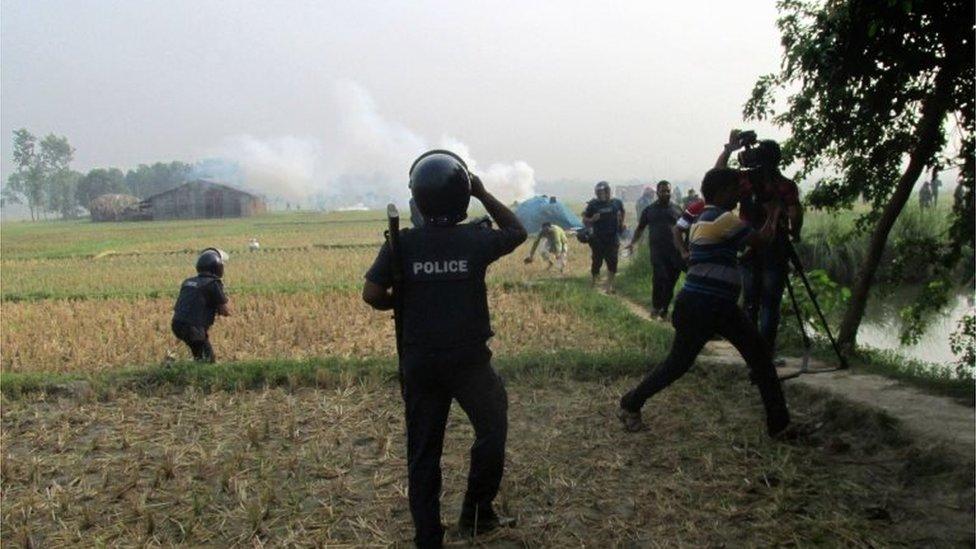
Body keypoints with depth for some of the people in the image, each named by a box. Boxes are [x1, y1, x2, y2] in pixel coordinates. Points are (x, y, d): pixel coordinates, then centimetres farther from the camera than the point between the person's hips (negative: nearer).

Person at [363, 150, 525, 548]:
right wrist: (484, 194, 7)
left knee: (423, 452, 12)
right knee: (491, 431, 22)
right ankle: (475, 515, 28)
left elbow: (371, 295, -10)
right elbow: (517, 231, 9)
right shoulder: (477, 239, -11)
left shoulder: (403, 243, -8)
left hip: (419, 362, 2)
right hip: (469, 360, -2)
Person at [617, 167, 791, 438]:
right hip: (699, 307, -10)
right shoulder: (723, 218, -13)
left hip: (721, 306, 10)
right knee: (678, 363, 2)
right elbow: (760, 239, -10)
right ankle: (630, 405, 18)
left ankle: (779, 421, 13)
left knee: (759, 353, 8)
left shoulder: (704, 218, 15)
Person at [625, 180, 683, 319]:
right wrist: (632, 242, 2)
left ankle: (664, 310, 19)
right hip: (657, 250, -1)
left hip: (675, 251, 1)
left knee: (670, 282, 4)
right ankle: (656, 305, -2)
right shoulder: (649, 210, 11)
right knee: (660, 277, -20)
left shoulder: (676, 210, 10)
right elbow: (640, 228, 16)